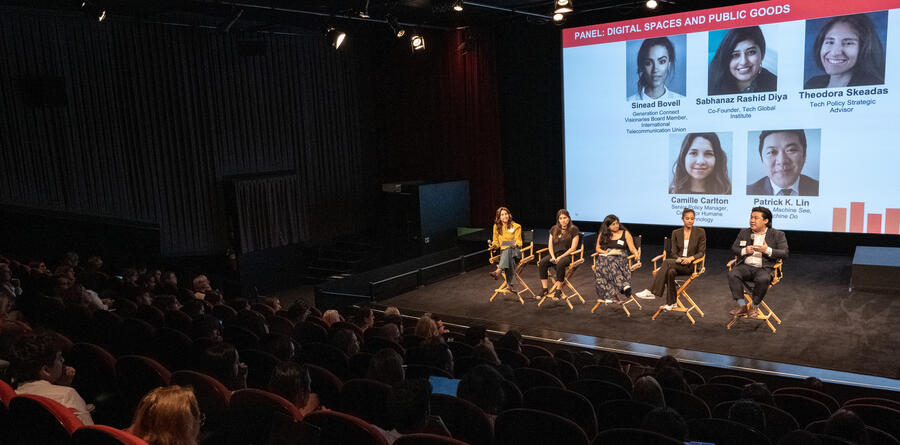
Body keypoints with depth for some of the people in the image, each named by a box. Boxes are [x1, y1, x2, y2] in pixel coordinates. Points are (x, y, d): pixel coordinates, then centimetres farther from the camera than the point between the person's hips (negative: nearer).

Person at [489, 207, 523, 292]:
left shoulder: (516, 226, 8)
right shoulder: (496, 227, 14)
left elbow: (519, 241, 2)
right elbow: (496, 241, 17)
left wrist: (515, 244, -22)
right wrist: (494, 245, -7)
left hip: (515, 251, -2)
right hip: (503, 251, 2)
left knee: (507, 251, -39)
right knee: (510, 260, -36)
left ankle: (498, 271, -62)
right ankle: (509, 284, -46)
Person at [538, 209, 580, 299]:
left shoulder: (573, 230, 1)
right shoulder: (554, 229, 16)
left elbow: (573, 248, -6)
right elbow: (550, 245, 13)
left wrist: (561, 257, -16)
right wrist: (553, 257, -6)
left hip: (567, 255, -5)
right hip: (554, 254, 5)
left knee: (560, 264, -38)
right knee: (542, 263, -25)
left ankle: (558, 290, -27)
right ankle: (544, 289, -22)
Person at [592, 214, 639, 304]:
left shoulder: (625, 233, 14)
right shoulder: (603, 234, 19)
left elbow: (632, 248, 6)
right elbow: (597, 248, 15)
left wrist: (636, 254, -17)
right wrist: (607, 252, -4)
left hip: (620, 258, -1)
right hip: (605, 257, 1)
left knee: (612, 263, -37)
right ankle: (625, 285, -50)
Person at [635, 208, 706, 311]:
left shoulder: (700, 232, 4)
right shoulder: (676, 233, 12)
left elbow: (701, 252, 1)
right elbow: (673, 252, 9)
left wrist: (690, 258, -18)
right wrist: (679, 259, -13)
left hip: (691, 265, -3)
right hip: (677, 262, 3)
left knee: (667, 262, -33)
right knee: (670, 272, -36)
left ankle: (651, 292, -36)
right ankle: (671, 303, -32)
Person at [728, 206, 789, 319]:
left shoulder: (777, 235, 8)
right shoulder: (744, 232, 19)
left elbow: (784, 253, -1)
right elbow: (734, 248, 15)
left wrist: (767, 250, -17)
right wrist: (744, 251, -7)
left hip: (765, 268, -3)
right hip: (745, 266, 3)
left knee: (763, 279, -37)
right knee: (732, 274, -29)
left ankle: (754, 306, -14)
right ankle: (741, 305, -20)